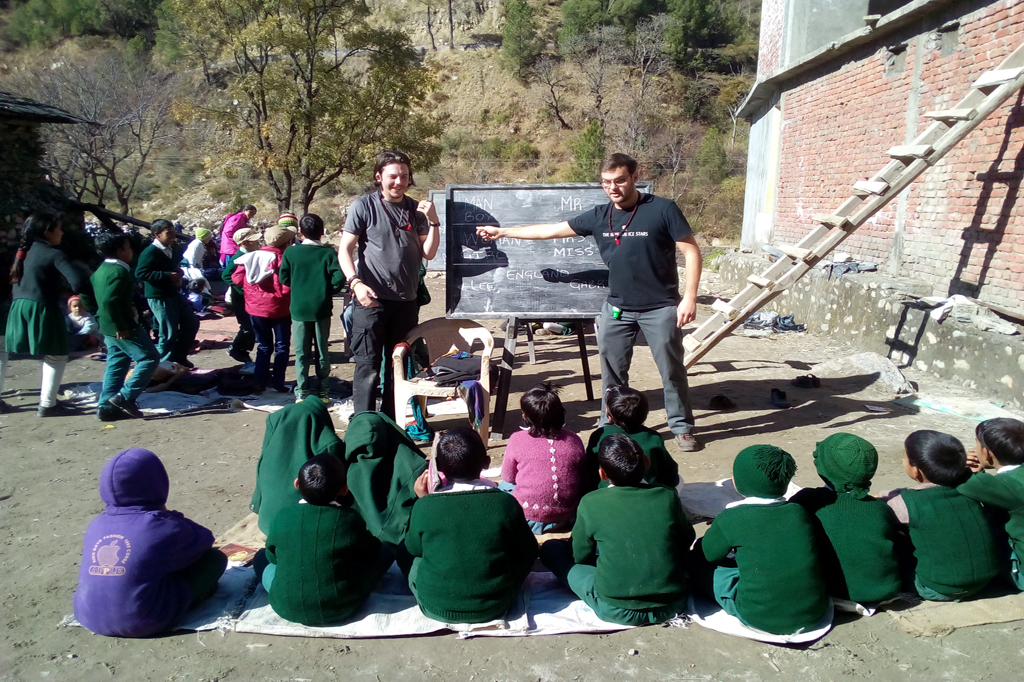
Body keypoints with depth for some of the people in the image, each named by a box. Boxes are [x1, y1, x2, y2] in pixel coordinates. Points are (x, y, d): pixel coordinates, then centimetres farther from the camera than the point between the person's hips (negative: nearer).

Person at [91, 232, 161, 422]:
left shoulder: (101, 270, 12)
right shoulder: (119, 271, -18)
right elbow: (109, 300, -28)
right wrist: (120, 327, -23)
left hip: (109, 327, 10)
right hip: (124, 328, -10)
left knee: (116, 364, 16)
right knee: (150, 358, -2)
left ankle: (106, 406, 18)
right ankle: (125, 397, -4)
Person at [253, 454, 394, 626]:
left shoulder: (282, 517, -13)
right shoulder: (350, 518, -19)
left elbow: (272, 556, 3)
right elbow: (371, 551, -2)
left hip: (287, 608, -1)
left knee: (261, 557, 22)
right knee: (386, 550, 10)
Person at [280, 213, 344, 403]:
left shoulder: (290, 252, -4)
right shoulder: (328, 253, -8)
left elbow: (284, 278, -2)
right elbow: (339, 276, -17)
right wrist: (329, 291, 1)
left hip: (299, 308, 0)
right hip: (321, 309, 0)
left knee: (302, 353, 9)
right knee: (322, 351, 10)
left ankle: (302, 392, 10)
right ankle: (323, 392, 15)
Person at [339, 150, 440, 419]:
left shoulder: (416, 209, 8)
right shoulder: (364, 206, -3)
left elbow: (428, 253, 6)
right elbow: (344, 249, -5)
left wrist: (433, 222, -8)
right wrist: (356, 282, -19)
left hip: (406, 301, 5)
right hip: (371, 299, -4)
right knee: (368, 366, -4)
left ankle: (392, 422, 24)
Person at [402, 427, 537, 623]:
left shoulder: (424, 506, -17)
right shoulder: (506, 503, -15)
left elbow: (414, 548, 3)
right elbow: (528, 552, -1)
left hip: (436, 608, -2)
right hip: (494, 607, 2)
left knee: (404, 550, 20)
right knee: (520, 551, 23)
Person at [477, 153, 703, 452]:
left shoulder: (662, 209, -11)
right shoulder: (599, 217, 1)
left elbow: (691, 251, -8)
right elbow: (552, 230, 7)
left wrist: (689, 297, -16)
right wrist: (502, 231, 9)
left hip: (659, 307, -4)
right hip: (617, 308, 4)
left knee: (672, 369, 6)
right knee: (612, 371, 10)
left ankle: (682, 427, 23)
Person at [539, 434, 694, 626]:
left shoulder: (590, 503, -11)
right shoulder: (667, 497, -5)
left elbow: (581, 556, 2)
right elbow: (686, 540, 11)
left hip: (615, 610, -3)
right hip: (672, 605, 4)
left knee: (550, 548, 9)